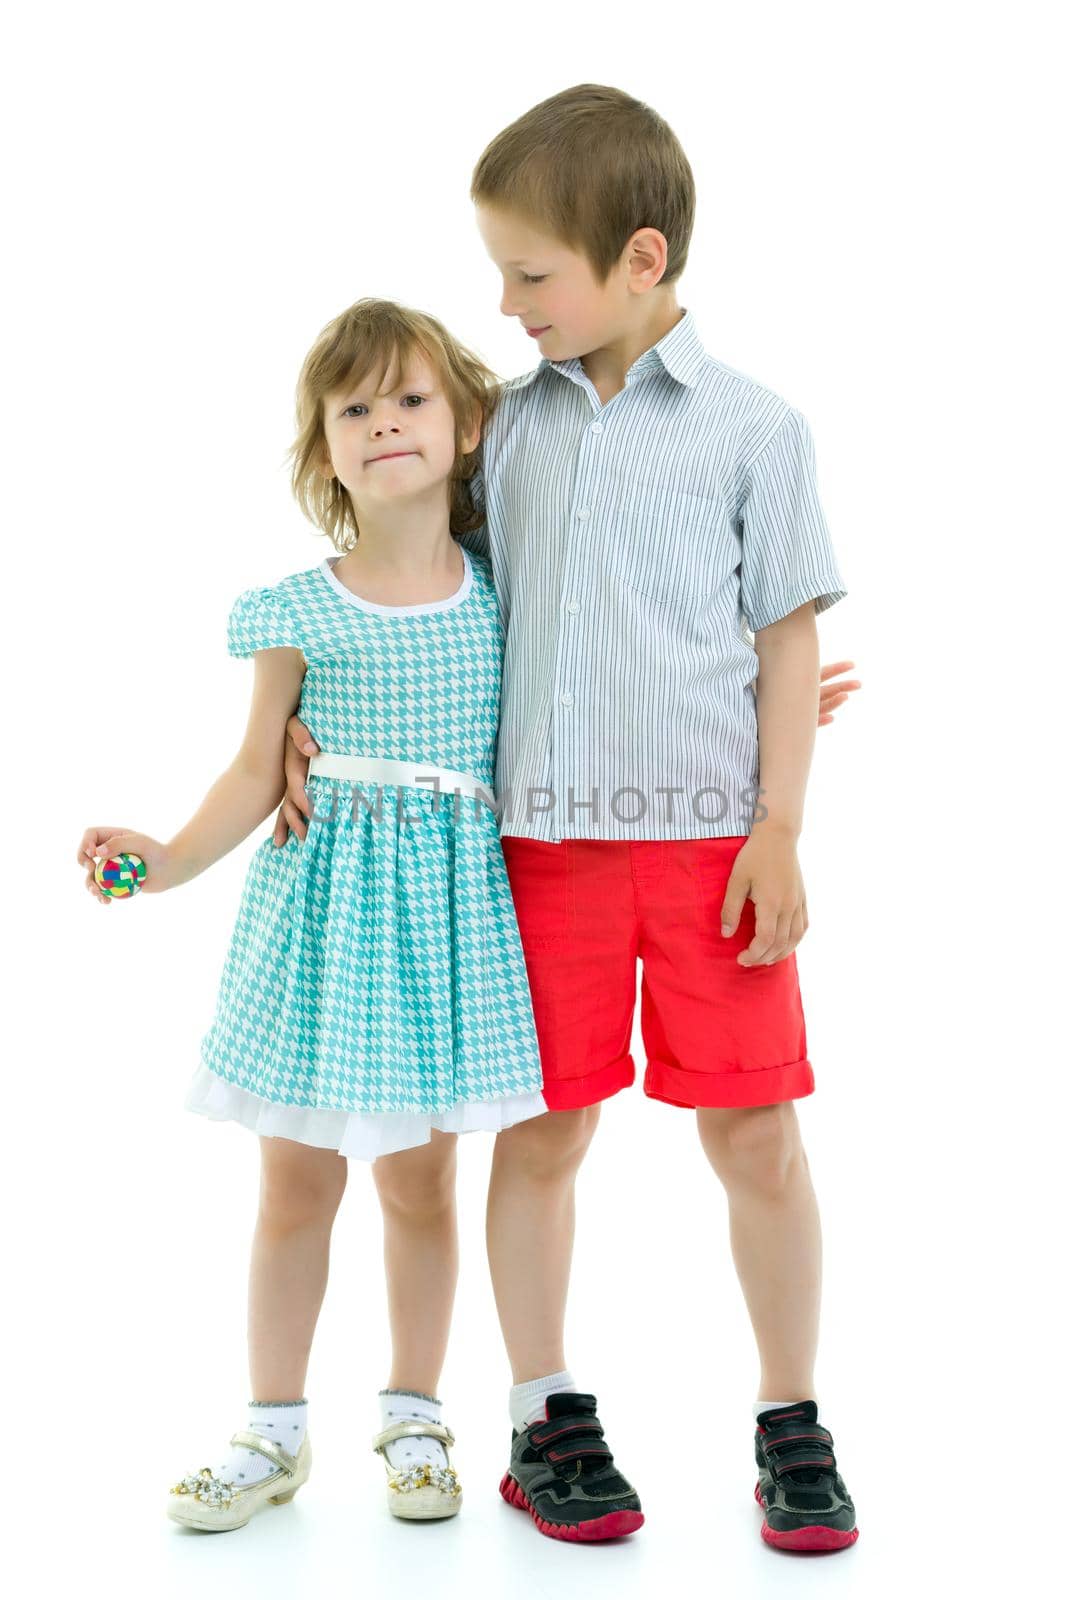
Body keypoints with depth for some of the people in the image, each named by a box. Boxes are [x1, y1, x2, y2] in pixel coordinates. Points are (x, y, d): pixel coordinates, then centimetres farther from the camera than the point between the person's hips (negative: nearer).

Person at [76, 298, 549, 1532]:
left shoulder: (500, 598, 1)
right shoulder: (299, 613, -4)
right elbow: (259, 771, 0)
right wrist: (167, 859, -14)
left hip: (452, 901, 1)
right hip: (323, 904, 0)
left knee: (419, 1180, 10)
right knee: (295, 1186, 8)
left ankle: (412, 1418, 28)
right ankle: (274, 1431, 24)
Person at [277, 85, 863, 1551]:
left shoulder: (752, 425, -1)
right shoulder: (513, 423, 9)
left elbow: (789, 644, 0)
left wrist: (779, 835, -6)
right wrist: (326, 721, 6)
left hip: (712, 836, -2)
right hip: (547, 836, 3)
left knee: (754, 1134, 3)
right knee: (542, 1133, 7)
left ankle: (792, 1427, 19)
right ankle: (547, 1420, 24)